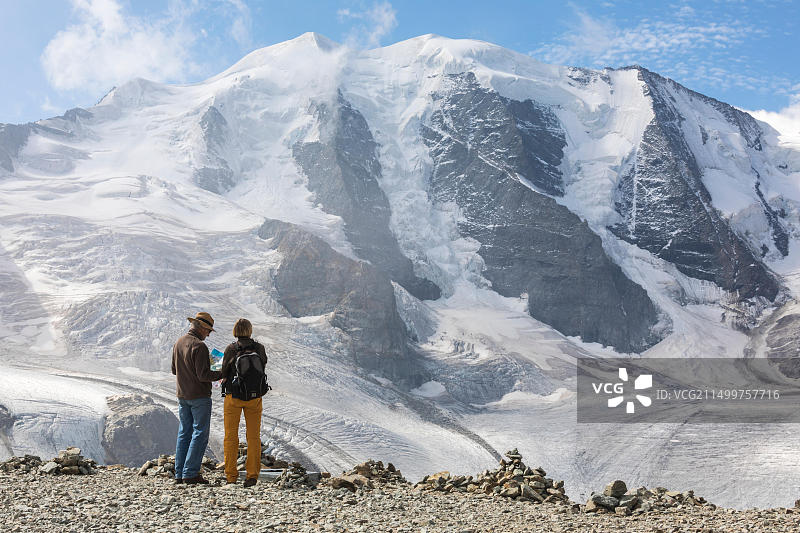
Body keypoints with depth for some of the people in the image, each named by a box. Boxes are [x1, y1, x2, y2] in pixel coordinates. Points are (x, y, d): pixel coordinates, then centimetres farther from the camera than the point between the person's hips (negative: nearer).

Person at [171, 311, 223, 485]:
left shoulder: (178, 343, 8)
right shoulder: (199, 346, -18)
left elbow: (174, 370, 17)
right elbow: (203, 375, -20)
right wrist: (222, 374, -9)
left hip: (182, 396, 8)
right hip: (199, 396, -8)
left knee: (184, 433, 12)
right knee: (200, 433, -2)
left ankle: (179, 474, 12)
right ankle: (191, 473, -6)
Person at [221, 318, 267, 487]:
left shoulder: (231, 349, -11)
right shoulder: (259, 348, -5)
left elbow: (224, 373, -4)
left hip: (233, 396, -1)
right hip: (254, 397, 1)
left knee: (231, 435, 11)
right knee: (253, 436, 8)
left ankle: (231, 475, 15)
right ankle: (252, 475, 3)